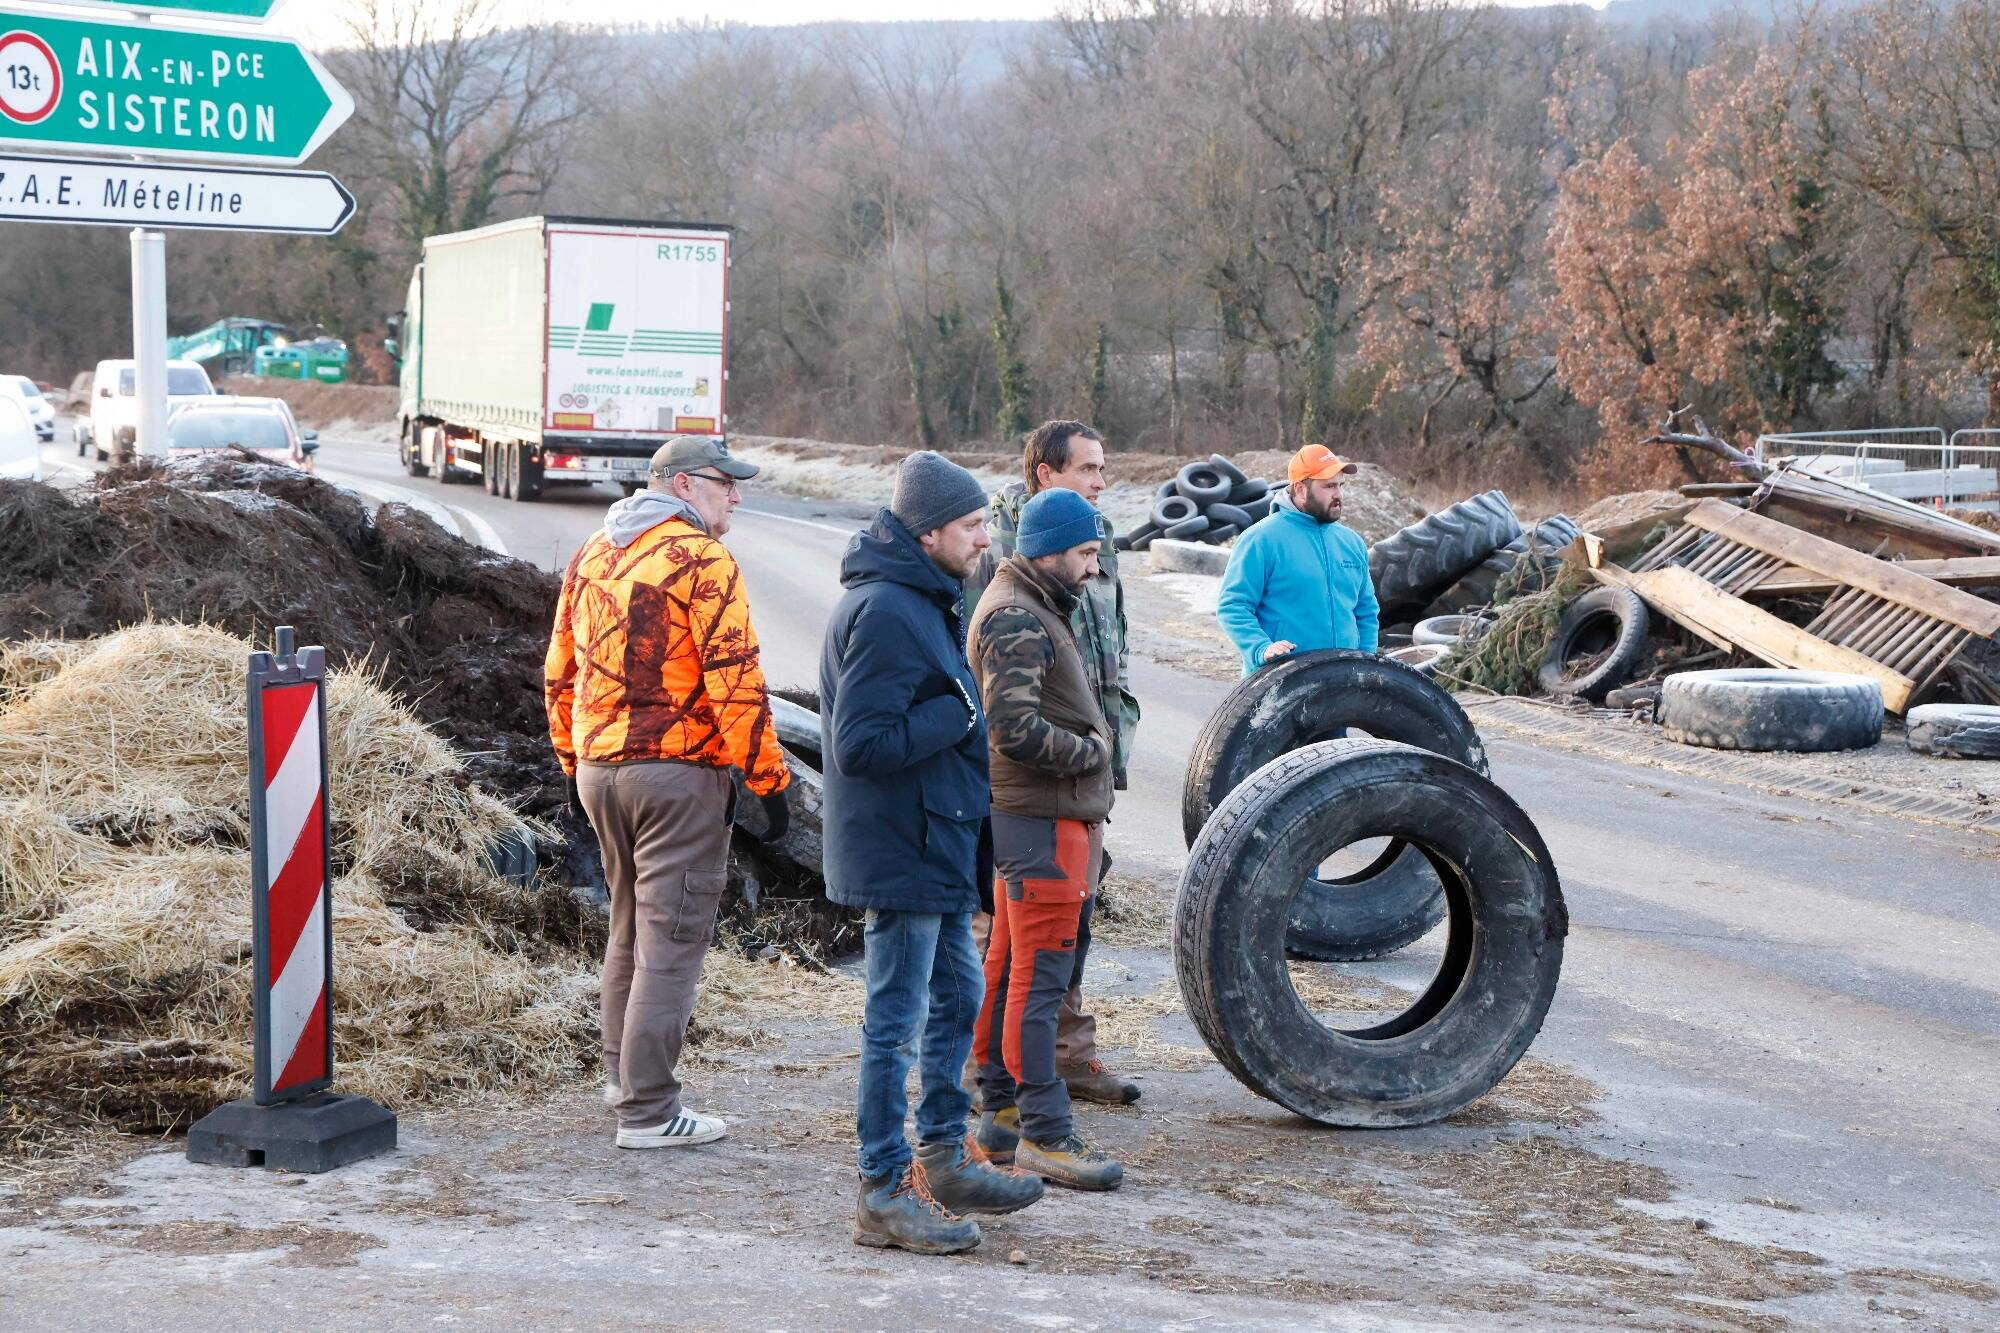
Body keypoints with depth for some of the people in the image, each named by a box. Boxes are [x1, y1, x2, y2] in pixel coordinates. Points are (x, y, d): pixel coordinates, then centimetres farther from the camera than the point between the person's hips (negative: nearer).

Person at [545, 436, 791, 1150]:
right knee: (671, 938, -3)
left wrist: (574, 761, 25)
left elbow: (560, 672, 18)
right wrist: (769, 779, -13)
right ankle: (648, 1111, -2)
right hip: (679, 771, -8)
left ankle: (623, 1071, 34)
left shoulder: (590, 555, 12)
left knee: (630, 923, 23)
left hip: (599, 770, 8)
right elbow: (734, 681, -18)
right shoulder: (702, 560, -13)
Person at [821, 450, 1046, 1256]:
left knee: (958, 995, 19)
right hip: (901, 850, -11)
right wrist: (959, 715, -18)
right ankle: (884, 1194, 7)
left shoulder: (922, 602, 13)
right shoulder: (884, 611, -21)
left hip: (936, 847, 11)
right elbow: (861, 744, -26)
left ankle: (942, 1158, 32)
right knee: (897, 1020, -2)